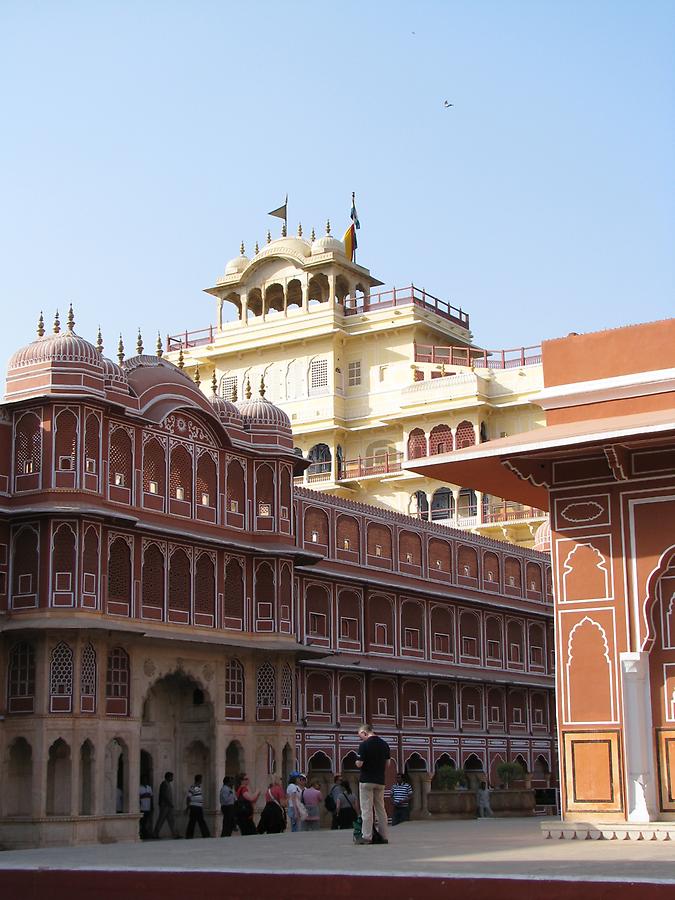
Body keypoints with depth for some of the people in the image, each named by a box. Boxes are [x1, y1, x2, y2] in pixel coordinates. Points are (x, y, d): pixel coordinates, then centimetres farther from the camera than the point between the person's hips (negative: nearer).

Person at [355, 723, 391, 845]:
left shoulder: (364, 745, -13)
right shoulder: (384, 744, 7)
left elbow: (359, 764, -16)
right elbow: (387, 763, 11)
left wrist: (357, 761, 5)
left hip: (366, 781, -6)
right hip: (380, 781, 6)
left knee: (367, 809, -3)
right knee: (380, 809, 11)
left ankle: (366, 836, -3)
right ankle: (383, 836, 11)